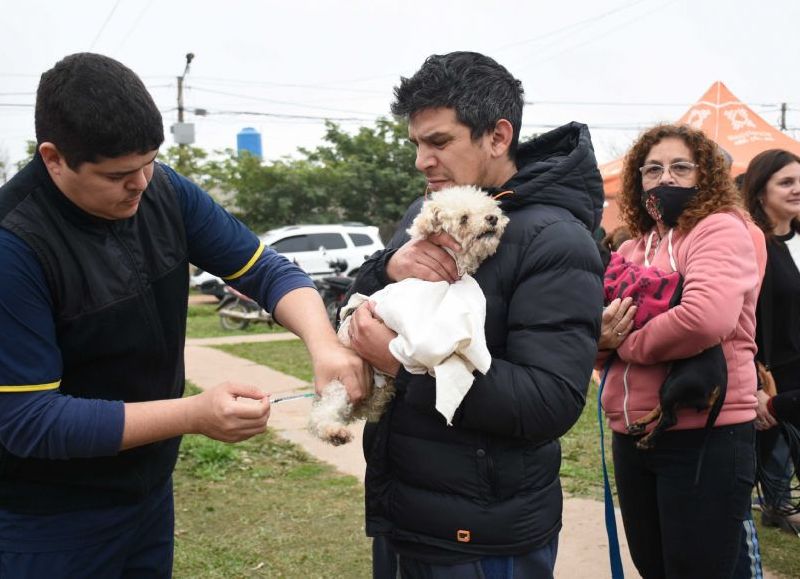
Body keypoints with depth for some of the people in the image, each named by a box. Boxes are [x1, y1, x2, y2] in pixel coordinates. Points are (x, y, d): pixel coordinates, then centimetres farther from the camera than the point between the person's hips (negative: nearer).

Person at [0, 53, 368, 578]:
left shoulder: (164, 191, -8)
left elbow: (265, 269, -4)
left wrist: (323, 344, -24)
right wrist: (195, 415, -31)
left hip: (151, 490, 6)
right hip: (48, 523, -5)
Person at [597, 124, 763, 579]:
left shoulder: (721, 229, -9)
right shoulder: (630, 251, 12)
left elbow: (708, 318, -28)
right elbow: (600, 333, 14)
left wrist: (626, 344, -13)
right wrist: (600, 338, -11)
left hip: (705, 436, -7)